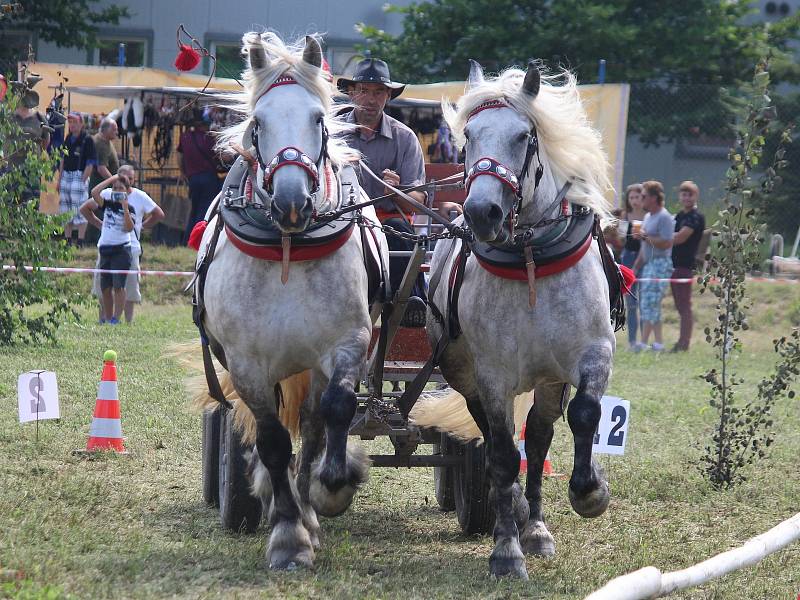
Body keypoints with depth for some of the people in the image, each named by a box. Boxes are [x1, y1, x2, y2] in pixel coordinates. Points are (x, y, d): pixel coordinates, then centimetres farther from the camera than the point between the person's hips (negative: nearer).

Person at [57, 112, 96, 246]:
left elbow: (90, 164, -11)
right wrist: (59, 179, 16)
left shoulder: (87, 140, -8)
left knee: (80, 210, -8)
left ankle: (80, 241, -6)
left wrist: (83, 180, -16)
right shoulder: (68, 138, 13)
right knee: (65, 210, 10)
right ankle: (67, 239, 17)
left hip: (79, 176, -8)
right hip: (66, 175, 8)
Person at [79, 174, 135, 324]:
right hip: (104, 248, 4)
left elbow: (129, 228, -17)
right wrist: (111, 179, -3)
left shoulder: (129, 208, -2)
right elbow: (94, 192, -9)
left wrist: (125, 207, -22)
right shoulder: (108, 202, 6)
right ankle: (106, 318, 16)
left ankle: (116, 318, -11)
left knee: (118, 286, -12)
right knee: (105, 287, 8)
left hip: (121, 249, -4)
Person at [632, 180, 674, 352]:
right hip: (648, 264, 10)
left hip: (660, 264, -10)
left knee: (649, 304, -13)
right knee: (645, 304, 8)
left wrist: (645, 237, -19)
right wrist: (636, 265, 21)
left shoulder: (664, 217, -12)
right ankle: (658, 341, 12)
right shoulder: (648, 217, 18)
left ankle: (643, 342, -15)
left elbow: (667, 243, -21)